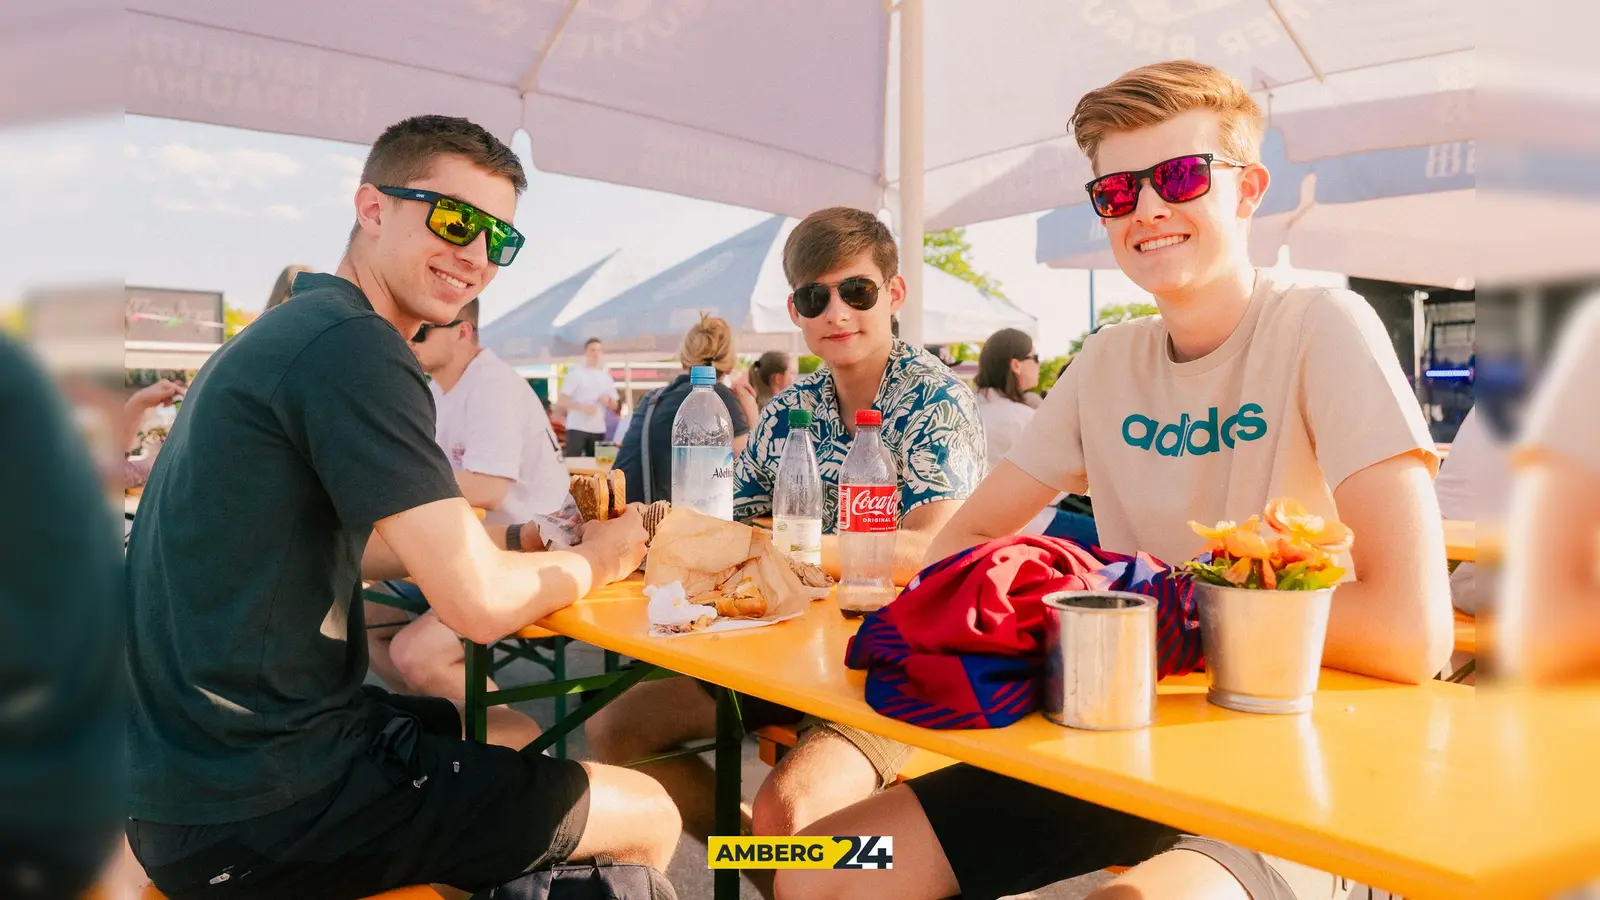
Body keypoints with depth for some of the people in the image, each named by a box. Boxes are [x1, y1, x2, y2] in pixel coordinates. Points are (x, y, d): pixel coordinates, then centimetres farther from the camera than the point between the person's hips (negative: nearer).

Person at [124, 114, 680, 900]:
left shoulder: (293, 331, 10)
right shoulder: (353, 346, -21)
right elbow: (481, 604, -22)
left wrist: (494, 536, 9)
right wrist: (600, 556, -2)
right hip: (252, 813, -10)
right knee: (648, 815, 0)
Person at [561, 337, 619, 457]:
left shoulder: (606, 377, 13)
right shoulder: (575, 374, 0)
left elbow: (614, 406, 16)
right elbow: (563, 401, -5)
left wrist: (608, 401, -7)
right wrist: (583, 407, -20)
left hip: (599, 430, 5)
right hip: (577, 428, -5)